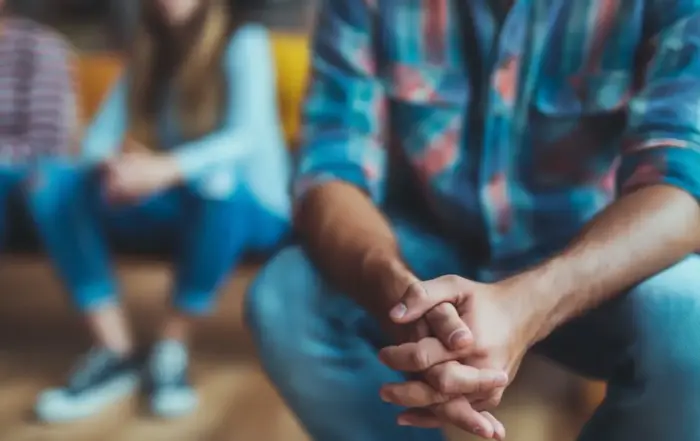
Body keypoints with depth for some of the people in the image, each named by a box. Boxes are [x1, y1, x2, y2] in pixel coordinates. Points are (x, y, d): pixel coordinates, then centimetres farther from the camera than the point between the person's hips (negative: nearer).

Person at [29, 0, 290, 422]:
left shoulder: (244, 43, -8)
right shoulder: (149, 53, 8)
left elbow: (248, 136, -24)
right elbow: (99, 136, 0)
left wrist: (166, 169, -41)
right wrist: (113, 165, -26)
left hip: (251, 211, -5)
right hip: (179, 208, 5)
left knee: (217, 181, -40)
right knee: (53, 183, -15)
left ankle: (172, 349, -23)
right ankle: (116, 352, -21)